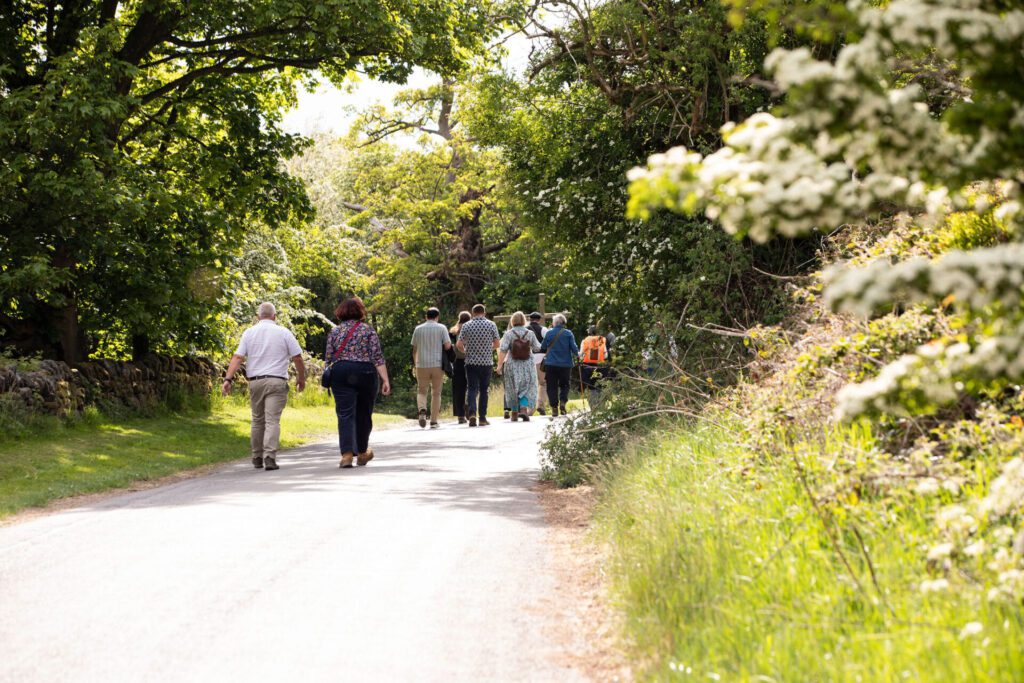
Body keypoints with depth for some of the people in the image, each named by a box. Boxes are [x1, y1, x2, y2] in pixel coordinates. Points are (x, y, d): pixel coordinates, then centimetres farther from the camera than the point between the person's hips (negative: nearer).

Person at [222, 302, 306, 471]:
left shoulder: (249, 333, 6)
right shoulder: (283, 332, 2)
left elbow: (237, 358, -2)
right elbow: (297, 358, 1)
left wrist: (228, 379, -5)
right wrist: (301, 378, 14)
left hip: (255, 381, 3)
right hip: (276, 381, -3)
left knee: (257, 421, 14)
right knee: (272, 421, -7)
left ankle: (257, 458, 20)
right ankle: (269, 457, -18)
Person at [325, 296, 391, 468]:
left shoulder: (335, 332, 8)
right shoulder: (368, 330, 3)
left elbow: (328, 358, 8)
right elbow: (377, 357, -4)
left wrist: (329, 378, 20)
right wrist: (385, 379, -5)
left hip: (340, 374, 1)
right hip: (365, 373, -1)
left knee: (345, 414, -2)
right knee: (364, 414, 13)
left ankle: (347, 454, -17)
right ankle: (362, 453, 27)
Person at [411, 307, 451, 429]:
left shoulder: (418, 329, 5)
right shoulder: (441, 328, 0)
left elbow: (414, 349, 9)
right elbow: (447, 346, -8)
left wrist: (415, 363, 23)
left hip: (422, 365, 1)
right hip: (438, 364, -1)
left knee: (421, 391, 10)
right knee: (436, 393, 8)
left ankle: (422, 410, -19)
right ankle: (434, 421, 7)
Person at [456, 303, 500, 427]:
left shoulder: (466, 326, -1)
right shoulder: (491, 325, -1)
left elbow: (459, 344, -5)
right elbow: (496, 344, 0)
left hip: (471, 362, 0)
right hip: (487, 362, 0)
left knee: (473, 388, 2)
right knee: (484, 390, 9)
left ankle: (472, 411, -22)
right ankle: (482, 418, 10)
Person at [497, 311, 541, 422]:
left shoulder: (509, 334, -7)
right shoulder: (530, 333, -2)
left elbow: (502, 350, -14)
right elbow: (537, 348, 5)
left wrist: (500, 364, -11)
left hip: (512, 365, 0)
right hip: (527, 365, 0)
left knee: (513, 389, 11)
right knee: (526, 388, 6)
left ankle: (515, 413, 17)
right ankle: (524, 408, -15)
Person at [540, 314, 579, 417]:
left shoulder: (549, 333, -2)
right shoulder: (568, 334, -3)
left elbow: (543, 348, 6)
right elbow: (574, 347, -5)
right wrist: (577, 355, 16)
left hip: (551, 364, 0)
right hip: (566, 364, 0)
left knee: (552, 386, 6)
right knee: (564, 385, 14)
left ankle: (554, 408, 0)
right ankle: (562, 401, -9)